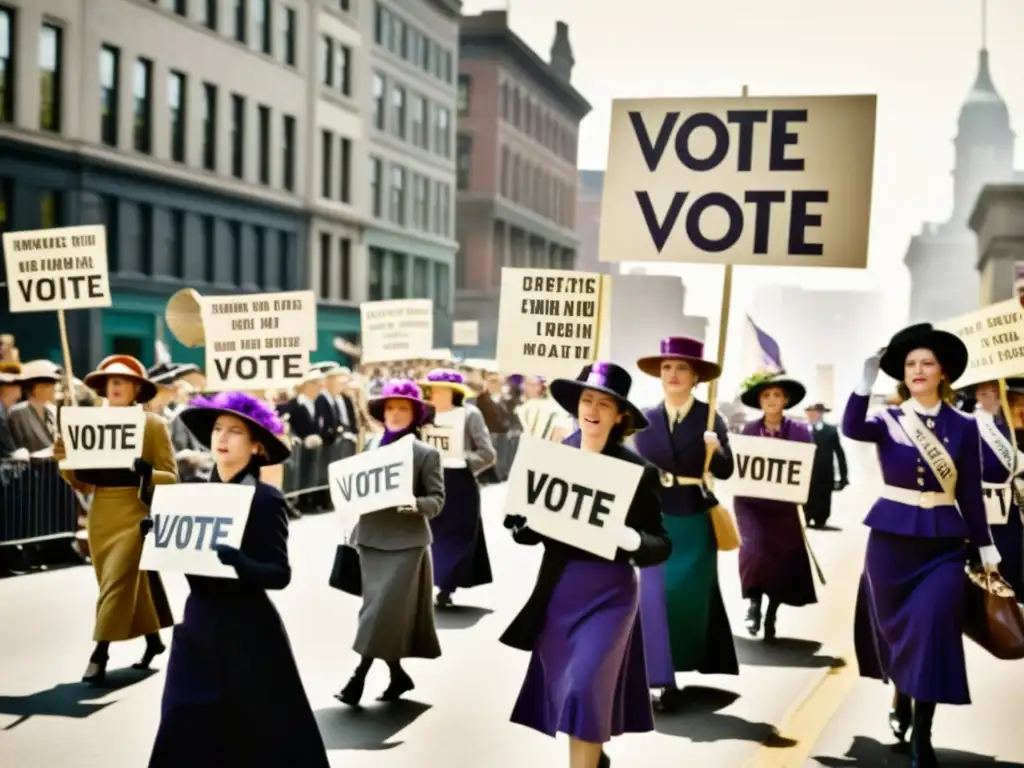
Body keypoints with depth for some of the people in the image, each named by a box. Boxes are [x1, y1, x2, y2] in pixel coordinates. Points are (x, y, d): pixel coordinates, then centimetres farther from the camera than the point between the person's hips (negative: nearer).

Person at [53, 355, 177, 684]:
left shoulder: (153, 424, -4)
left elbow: (171, 477, -7)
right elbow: (84, 484, 8)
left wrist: (142, 470, -26)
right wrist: (66, 461, -10)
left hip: (134, 514, -5)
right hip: (100, 515, 5)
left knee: (116, 583, -10)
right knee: (132, 582, 13)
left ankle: (99, 656, -7)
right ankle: (154, 640, 29)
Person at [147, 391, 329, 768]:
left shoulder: (266, 499, -11)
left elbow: (279, 573, -15)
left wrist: (238, 562, -32)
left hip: (248, 632, -5)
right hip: (198, 625, 5)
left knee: (268, 736, 5)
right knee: (185, 734, 5)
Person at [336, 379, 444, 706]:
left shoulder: (427, 454, -3)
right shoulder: (372, 447, 11)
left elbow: (437, 499, -7)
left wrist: (414, 505, -25)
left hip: (405, 542, -5)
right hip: (370, 539, 5)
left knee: (384, 609, -9)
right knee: (378, 608, 8)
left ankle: (359, 676, -3)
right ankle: (398, 675, 20)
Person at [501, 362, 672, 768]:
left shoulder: (637, 470, -10)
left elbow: (661, 544, -8)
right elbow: (525, 530, 2)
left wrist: (631, 539, -28)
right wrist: (525, 521, -20)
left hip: (609, 591, -4)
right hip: (557, 589, 4)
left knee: (586, 688, -10)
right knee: (562, 686, 15)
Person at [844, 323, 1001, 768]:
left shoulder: (963, 426, 2)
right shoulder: (888, 421, 1)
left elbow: (970, 493, 4)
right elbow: (851, 429, -22)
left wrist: (986, 551, 4)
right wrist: (867, 381, -32)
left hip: (943, 541, -1)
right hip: (891, 537, 1)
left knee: (931, 629, -10)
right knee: (895, 627, 10)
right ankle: (900, 700, 37)